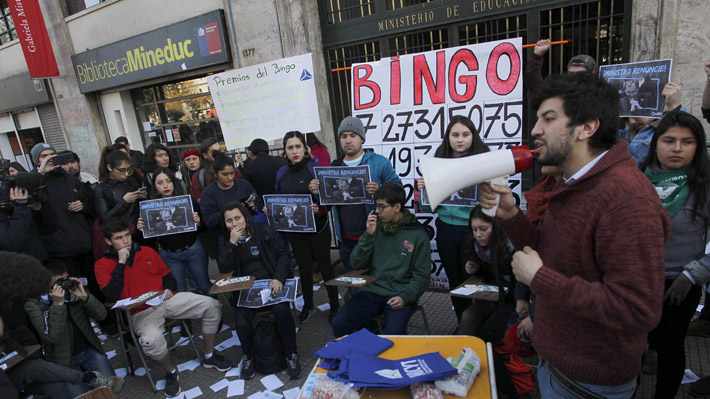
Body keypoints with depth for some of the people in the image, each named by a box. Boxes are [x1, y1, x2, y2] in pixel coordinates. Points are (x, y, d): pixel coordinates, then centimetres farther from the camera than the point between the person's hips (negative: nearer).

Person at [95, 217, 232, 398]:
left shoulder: (148, 252, 12)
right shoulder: (103, 265, 2)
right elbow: (112, 296, -14)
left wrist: (169, 290, -3)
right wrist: (121, 263, -13)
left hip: (167, 300, 4)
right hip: (142, 312, -4)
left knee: (211, 304, -13)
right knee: (151, 340, -37)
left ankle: (209, 356, 6)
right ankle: (171, 372, -2)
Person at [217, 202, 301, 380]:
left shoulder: (265, 231, 2)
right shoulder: (225, 240, 8)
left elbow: (284, 253, 0)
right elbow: (224, 269, -4)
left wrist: (279, 278, -16)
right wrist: (232, 243, -14)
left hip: (272, 283, -1)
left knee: (282, 310, -30)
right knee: (241, 319, -25)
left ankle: (291, 354, -6)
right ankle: (248, 356, 6)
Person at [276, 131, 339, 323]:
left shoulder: (316, 168, -12)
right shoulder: (281, 173, 5)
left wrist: (319, 210, -29)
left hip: (317, 227, -4)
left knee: (325, 266, 8)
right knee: (304, 268, 17)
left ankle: (335, 305, 26)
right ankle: (308, 306, 35)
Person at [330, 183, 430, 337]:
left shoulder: (418, 234, 0)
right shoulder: (376, 228, 10)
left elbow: (421, 277, -1)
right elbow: (356, 264, 5)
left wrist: (405, 297, -17)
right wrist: (368, 235, -6)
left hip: (399, 294, -3)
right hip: (372, 290, 4)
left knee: (393, 332, -31)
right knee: (338, 324, -16)